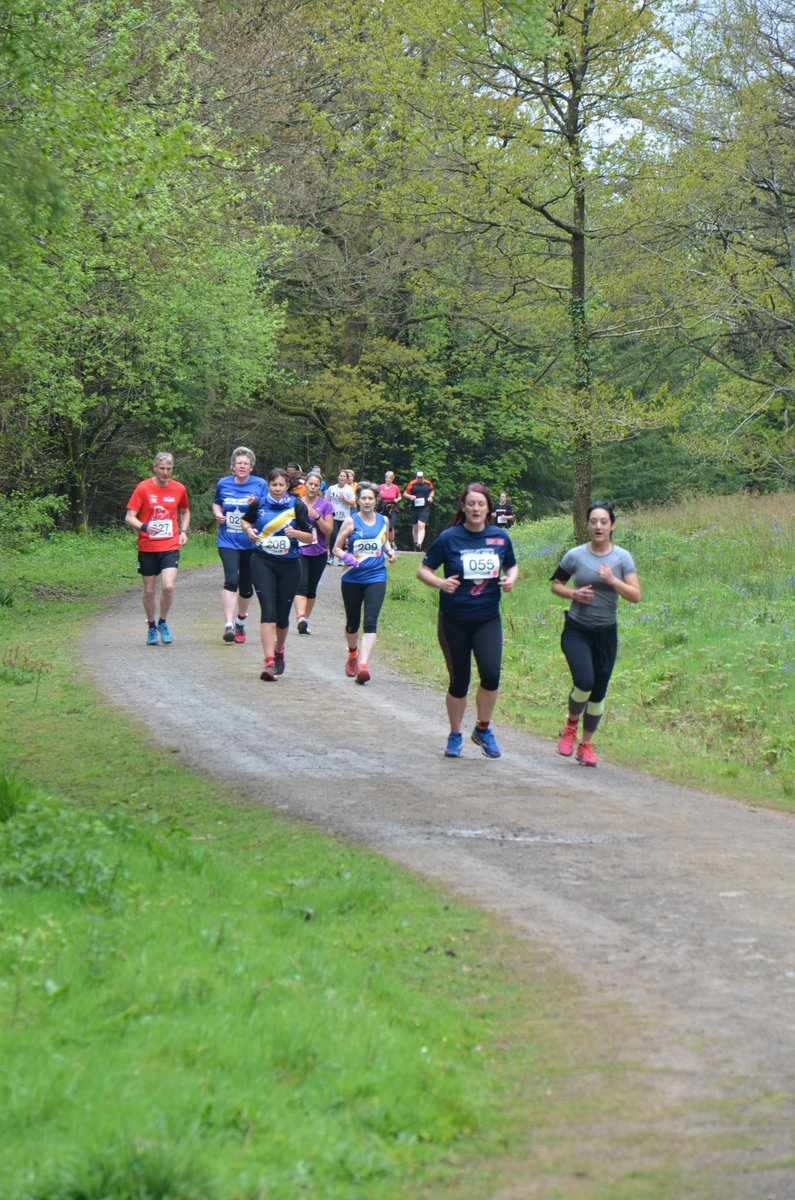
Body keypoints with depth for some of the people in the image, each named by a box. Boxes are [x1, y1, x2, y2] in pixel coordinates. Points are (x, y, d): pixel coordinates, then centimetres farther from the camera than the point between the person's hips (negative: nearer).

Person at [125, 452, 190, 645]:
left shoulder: (179, 489, 3)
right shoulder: (144, 488, -4)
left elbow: (185, 512, 23)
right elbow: (129, 517, -5)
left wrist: (183, 531, 5)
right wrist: (144, 527, -24)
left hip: (170, 547, 1)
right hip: (147, 548, -1)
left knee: (168, 586, -16)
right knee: (149, 591, 6)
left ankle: (163, 622, 7)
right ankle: (151, 627, 25)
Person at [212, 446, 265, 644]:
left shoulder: (260, 485, -2)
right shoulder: (223, 484, 4)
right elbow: (216, 503, 22)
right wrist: (217, 513, 0)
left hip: (251, 543, 0)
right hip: (228, 541, 0)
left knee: (246, 586, 10)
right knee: (231, 581, -18)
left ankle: (240, 621, 33)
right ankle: (228, 625, -22)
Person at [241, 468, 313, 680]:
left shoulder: (297, 506, -2)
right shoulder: (258, 503, 1)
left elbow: (310, 537, 1)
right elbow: (245, 520, 21)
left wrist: (295, 533, -19)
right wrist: (249, 530, -1)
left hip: (289, 565, 1)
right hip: (262, 562, -1)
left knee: (282, 615, 8)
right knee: (268, 611, -15)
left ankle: (279, 651, 39)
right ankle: (269, 663, -21)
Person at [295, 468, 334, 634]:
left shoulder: (326, 505, 1)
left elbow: (328, 531, -4)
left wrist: (317, 517, -18)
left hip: (318, 553, 1)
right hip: (299, 551, -1)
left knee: (311, 589, 10)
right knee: (301, 584, -19)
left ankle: (306, 620, 22)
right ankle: (301, 618, -34)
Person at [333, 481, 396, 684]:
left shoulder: (383, 521, 6)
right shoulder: (351, 522, -2)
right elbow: (336, 548, 2)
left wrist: (389, 551, 4)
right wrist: (346, 557, -18)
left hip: (376, 578, 0)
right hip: (352, 579, 0)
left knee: (371, 622, -15)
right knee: (352, 622, 13)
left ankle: (363, 665, -25)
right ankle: (353, 653, 44)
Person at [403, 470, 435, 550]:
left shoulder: (428, 483, 3)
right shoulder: (412, 484, -2)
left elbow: (432, 491, 22)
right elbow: (405, 493, 6)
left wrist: (431, 496, 2)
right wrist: (410, 496, -14)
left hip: (425, 508, -1)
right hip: (414, 509, 1)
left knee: (421, 526, -17)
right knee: (415, 527, 12)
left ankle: (419, 544, -26)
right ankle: (415, 543, 32)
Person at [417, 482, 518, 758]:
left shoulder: (500, 537, 2)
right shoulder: (449, 538, -7)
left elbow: (512, 566, 17)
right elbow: (423, 570, -2)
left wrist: (511, 579, -6)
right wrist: (440, 582, -22)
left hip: (488, 619, 1)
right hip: (454, 620, -1)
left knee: (491, 674, -17)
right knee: (459, 681, 4)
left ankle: (484, 729, 6)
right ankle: (455, 736, 26)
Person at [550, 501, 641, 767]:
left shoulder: (622, 558, -3)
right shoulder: (575, 556, -4)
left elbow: (635, 595, -9)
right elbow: (556, 584, 9)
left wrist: (612, 580, -23)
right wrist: (573, 594, -11)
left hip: (606, 633, 2)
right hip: (577, 630, -2)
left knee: (598, 692, 6)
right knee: (584, 682, -21)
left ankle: (586, 745, 23)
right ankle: (571, 724, 9)